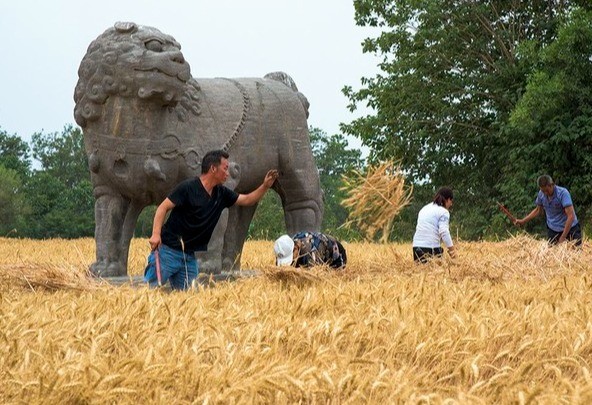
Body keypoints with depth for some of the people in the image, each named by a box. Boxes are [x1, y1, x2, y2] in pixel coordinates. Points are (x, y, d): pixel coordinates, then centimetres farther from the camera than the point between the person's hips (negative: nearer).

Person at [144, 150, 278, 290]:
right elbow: (163, 208, -13)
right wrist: (156, 234, -24)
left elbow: (247, 200, 20)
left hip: (190, 256, 7)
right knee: (149, 289, -10)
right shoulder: (188, 188, -12)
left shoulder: (221, 193, 9)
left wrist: (265, 186, 6)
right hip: (168, 250, -7)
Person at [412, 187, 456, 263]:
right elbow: (444, 231, -13)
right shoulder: (443, 212, 0)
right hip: (431, 248, -6)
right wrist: (451, 249, -13)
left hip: (416, 246, 6)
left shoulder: (424, 209, 22)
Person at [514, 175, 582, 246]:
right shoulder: (541, 194, -5)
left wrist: (563, 237, -27)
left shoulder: (563, 193, -22)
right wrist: (523, 221, 7)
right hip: (553, 229, 4)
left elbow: (571, 216, -26)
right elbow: (538, 210, 17)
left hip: (570, 228, -4)